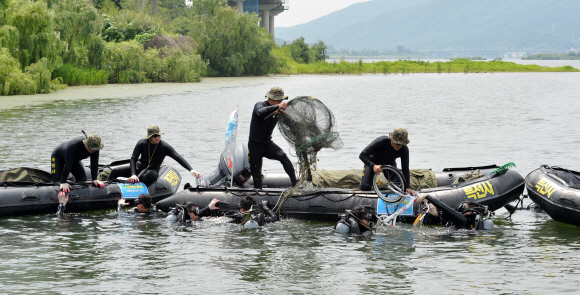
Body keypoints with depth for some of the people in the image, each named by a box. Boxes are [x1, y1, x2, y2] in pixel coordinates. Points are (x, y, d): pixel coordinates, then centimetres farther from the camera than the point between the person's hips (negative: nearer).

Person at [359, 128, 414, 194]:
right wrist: (373, 166, -53)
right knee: (365, 187, -19)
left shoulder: (404, 149, -28)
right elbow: (362, 155, -35)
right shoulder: (381, 141, -37)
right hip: (373, 162, -2)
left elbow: (405, 168, -23)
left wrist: (407, 187, -33)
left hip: (389, 164, 2)